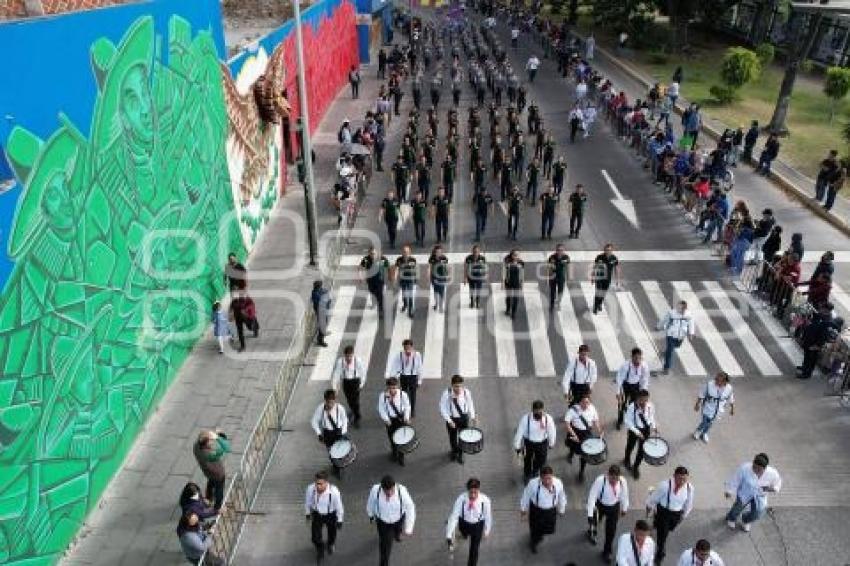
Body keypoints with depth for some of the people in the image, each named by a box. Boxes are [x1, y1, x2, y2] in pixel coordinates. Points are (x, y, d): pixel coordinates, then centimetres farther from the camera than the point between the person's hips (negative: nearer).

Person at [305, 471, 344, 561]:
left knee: (332, 535, 23)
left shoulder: (334, 491, -38)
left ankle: (330, 545, 61)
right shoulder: (310, 489, -31)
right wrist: (307, 513, 7)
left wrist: (339, 520, -8)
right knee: (315, 537, 7)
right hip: (317, 514, 1)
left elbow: (339, 506, -20)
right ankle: (320, 549, 45)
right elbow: (308, 501, -8)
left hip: (331, 515, -1)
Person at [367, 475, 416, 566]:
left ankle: (396, 534, 73)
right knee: (385, 547, 3)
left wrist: (409, 528, -19)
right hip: (383, 521, -1)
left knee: (397, 531, 35)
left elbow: (410, 508, -23)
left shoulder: (402, 491, -38)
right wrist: (371, 515, 8)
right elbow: (371, 502, -11)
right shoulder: (375, 490, -35)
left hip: (399, 519, 2)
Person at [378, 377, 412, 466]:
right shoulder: (383, 396, -13)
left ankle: (401, 457, 16)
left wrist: (406, 418, -14)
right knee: (392, 438, 14)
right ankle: (394, 453, 42)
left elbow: (407, 407, -4)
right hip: (390, 420, 1)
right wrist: (386, 419, -18)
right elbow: (381, 409, -8)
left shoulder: (403, 395, -14)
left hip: (401, 418, -1)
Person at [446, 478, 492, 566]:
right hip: (463, 523, 2)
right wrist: (449, 537, -32)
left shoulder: (485, 500, -32)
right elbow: (454, 516, -30)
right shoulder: (461, 498, -33)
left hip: (478, 525, -2)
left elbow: (488, 516, -14)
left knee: (474, 550, 2)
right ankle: (465, 534, 71)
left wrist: (487, 531, 1)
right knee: (464, 535, 33)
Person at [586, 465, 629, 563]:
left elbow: (624, 495, -4)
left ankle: (607, 552, 38)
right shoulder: (600, 480, -35)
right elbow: (592, 496, -31)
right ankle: (591, 532, 63)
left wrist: (624, 508, 10)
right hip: (600, 505, -2)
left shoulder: (623, 481, -24)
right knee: (594, 522, 24)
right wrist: (590, 514, -31)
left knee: (611, 530, 12)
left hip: (614, 507, 2)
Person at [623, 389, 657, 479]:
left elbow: (651, 416, 3)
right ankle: (627, 460, 57)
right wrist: (637, 432, -26)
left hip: (646, 430, 2)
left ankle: (636, 467, 40)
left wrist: (654, 426, -11)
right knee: (630, 446, 23)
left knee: (642, 449, 13)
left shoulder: (651, 406, -18)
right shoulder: (632, 407, -28)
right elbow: (628, 421, -21)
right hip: (634, 429, -2)